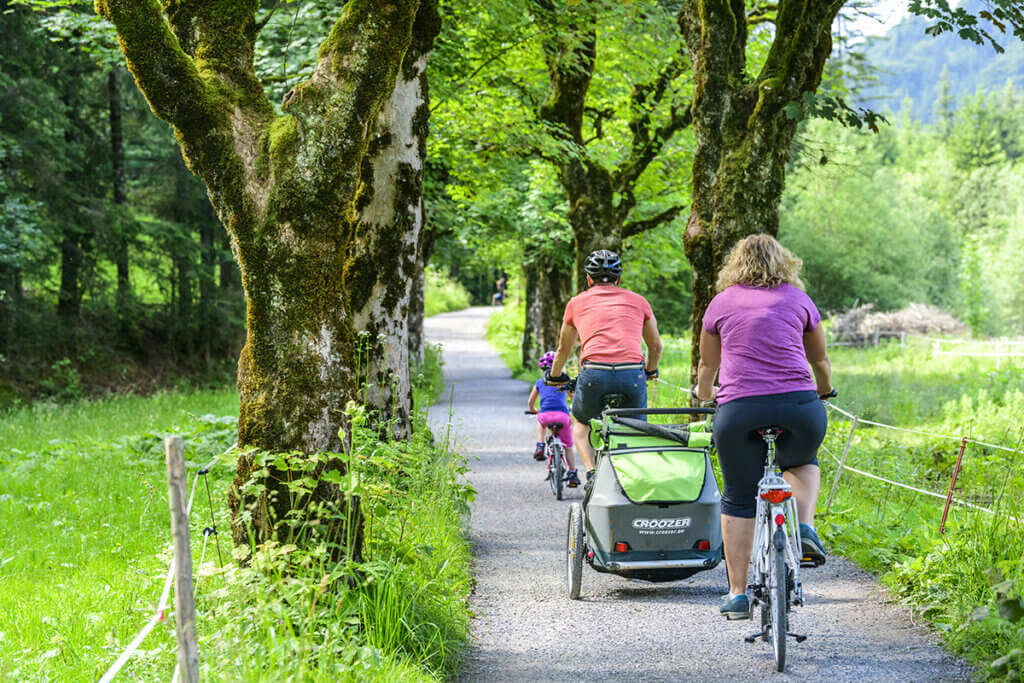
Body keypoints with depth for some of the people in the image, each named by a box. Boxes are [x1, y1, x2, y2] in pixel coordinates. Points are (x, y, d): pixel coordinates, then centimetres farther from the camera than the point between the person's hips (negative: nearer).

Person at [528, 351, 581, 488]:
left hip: (545, 415, 1)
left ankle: (540, 446, 21)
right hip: (562, 415, -1)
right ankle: (572, 474, 12)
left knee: (541, 421, 40)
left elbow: (530, 403, 28)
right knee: (568, 446, 17)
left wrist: (533, 411, 50)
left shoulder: (539, 382, 20)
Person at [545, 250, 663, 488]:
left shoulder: (577, 302, 21)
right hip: (633, 374, 1)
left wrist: (555, 377, 53)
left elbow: (564, 349, 34)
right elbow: (656, 346, 33)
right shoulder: (637, 301, 22)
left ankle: (592, 473, 5)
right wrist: (650, 372, 53)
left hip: (594, 373, -1)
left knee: (581, 424, 26)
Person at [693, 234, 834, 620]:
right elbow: (820, 359, 28)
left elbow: (707, 364, 27)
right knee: (802, 461, 32)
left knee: (738, 502, 12)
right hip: (799, 406, 1)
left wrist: (704, 394, 48)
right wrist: (824, 390, 48)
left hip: (738, 411, 0)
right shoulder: (798, 299, 15)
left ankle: (737, 594, 12)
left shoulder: (722, 303, 15)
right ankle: (805, 529, 8)